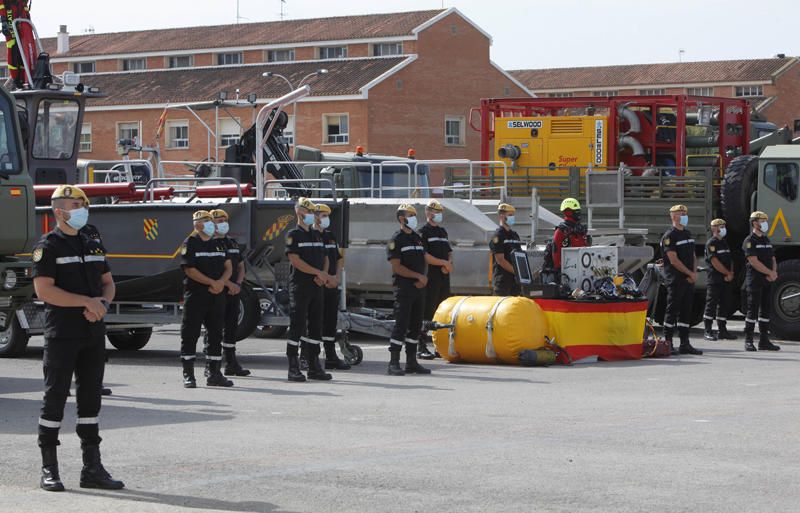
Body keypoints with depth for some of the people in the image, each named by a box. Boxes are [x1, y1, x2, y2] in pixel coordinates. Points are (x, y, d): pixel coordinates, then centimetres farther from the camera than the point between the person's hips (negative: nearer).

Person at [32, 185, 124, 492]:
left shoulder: (93, 245, 15)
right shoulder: (48, 247, -6)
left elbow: (108, 282, 18)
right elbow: (44, 290, -15)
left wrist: (103, 303, -5)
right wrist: (87, 302, -18)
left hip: (93, 333, 7)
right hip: (62, 335, -7)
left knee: (91, 397, 7)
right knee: (55, 397, -3)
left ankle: (92, 469, 11)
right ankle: (49, 470, 2)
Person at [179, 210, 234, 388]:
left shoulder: (219, 244, 16)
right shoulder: (190, 244, -4)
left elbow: (228, 267, 12)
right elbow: (190, 270, -12)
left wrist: (221, 283, -9)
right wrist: (212, 283, -15)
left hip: (217, 295, 6)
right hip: (195, 295, -6)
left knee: (216, 335, 7)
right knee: (190, 335, -3)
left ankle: (213, 373, 14)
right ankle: (188, 375, 1)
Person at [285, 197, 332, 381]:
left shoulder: (317, 235, 17)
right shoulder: (293, 235, -5)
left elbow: (324, 258, 17)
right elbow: (295, 260, -14)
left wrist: (323, 275, -4)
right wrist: (318, 272, -15)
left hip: (316, 287, 7)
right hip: (299, 286, -7)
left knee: (316, 325, 7)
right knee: (297, 325, -6)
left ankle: (314, 366, 12)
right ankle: (293, 368, -4)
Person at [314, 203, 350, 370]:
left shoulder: (330, 236, 18)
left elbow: (339, 258, 19)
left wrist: (337, 277, 2)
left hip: (332, 286, 8)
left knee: (331, 320, 10)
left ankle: (331, 356, 15)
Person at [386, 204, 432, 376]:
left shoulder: (418, 238, 17)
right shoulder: (396, 240, -6)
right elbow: (397, 267, -13)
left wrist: (423, 279, -2)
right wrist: (419, 276, -12)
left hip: (418, 288, 7)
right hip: (403, 288, -7)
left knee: (416, 325, 8)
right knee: (401, 325, -10)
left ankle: (411, 362, 14)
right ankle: (394, 363, -8)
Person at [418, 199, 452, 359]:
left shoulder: (443, 231, 20)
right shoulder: (423, 232, -4)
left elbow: (449, 253, 20)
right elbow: (425, 256, -13)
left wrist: (449, 264, -2)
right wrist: (444, 262, -10)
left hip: (444, 276, 8)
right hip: (430, 278, -8)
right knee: (427, 312, -9)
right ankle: (421, 347, -8)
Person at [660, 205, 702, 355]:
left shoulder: (688, 234, 17)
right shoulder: (669, 236, -9)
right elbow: (673, 260, -15)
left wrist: (695, 273, 2)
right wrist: (690, 273, -12)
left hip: (689, 280, 8)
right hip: (675, 279, -8)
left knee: (686, 311, 8)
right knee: (672, 310, -4)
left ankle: (685, 344, 11)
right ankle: (668, 343, 0)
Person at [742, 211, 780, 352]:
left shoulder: (767, 240, 18)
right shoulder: (750, 241, -7)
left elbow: (773, 260, 17)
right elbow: (754, 262, -16)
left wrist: (774, 273, -4)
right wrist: (771, 272, -12)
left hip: (767, 281, 8)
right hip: (755, 281, -8)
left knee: (766, 310, 7)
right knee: (753, 310, -6)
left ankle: (764, 341, 11)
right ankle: (748, 341, -2)